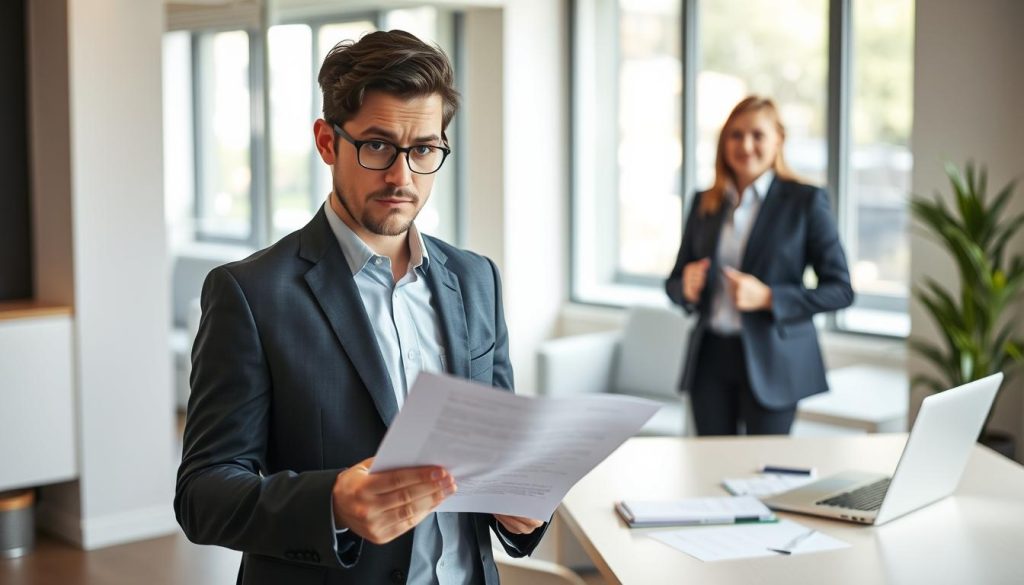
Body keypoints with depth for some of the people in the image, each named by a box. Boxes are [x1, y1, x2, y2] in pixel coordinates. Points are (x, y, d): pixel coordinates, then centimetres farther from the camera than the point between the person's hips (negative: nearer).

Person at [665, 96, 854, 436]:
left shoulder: (805, 201, -4)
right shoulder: (705, 203, 9)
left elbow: (841, 290, -6)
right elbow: (673, 283, 15)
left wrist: (768, 297, -18)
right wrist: (687, 288, -9)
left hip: (771, 361, -4)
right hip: (711, 357, 4)